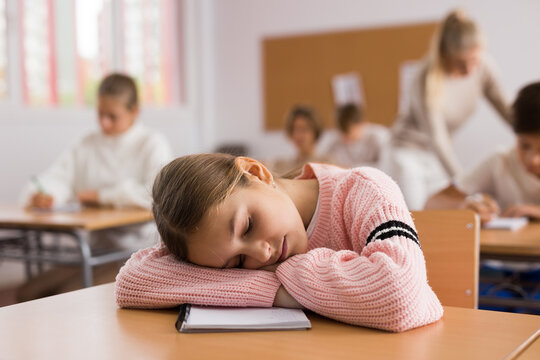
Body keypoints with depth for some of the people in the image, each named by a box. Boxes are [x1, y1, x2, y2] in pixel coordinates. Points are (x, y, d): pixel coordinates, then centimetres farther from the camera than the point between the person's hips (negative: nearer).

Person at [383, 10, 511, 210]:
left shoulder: (483, 66, -11)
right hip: (408, 154, -5)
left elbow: (505, 110, 1)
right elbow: (437, 139, -30)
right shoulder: (427, 81, -27)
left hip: (439, 156, 6)